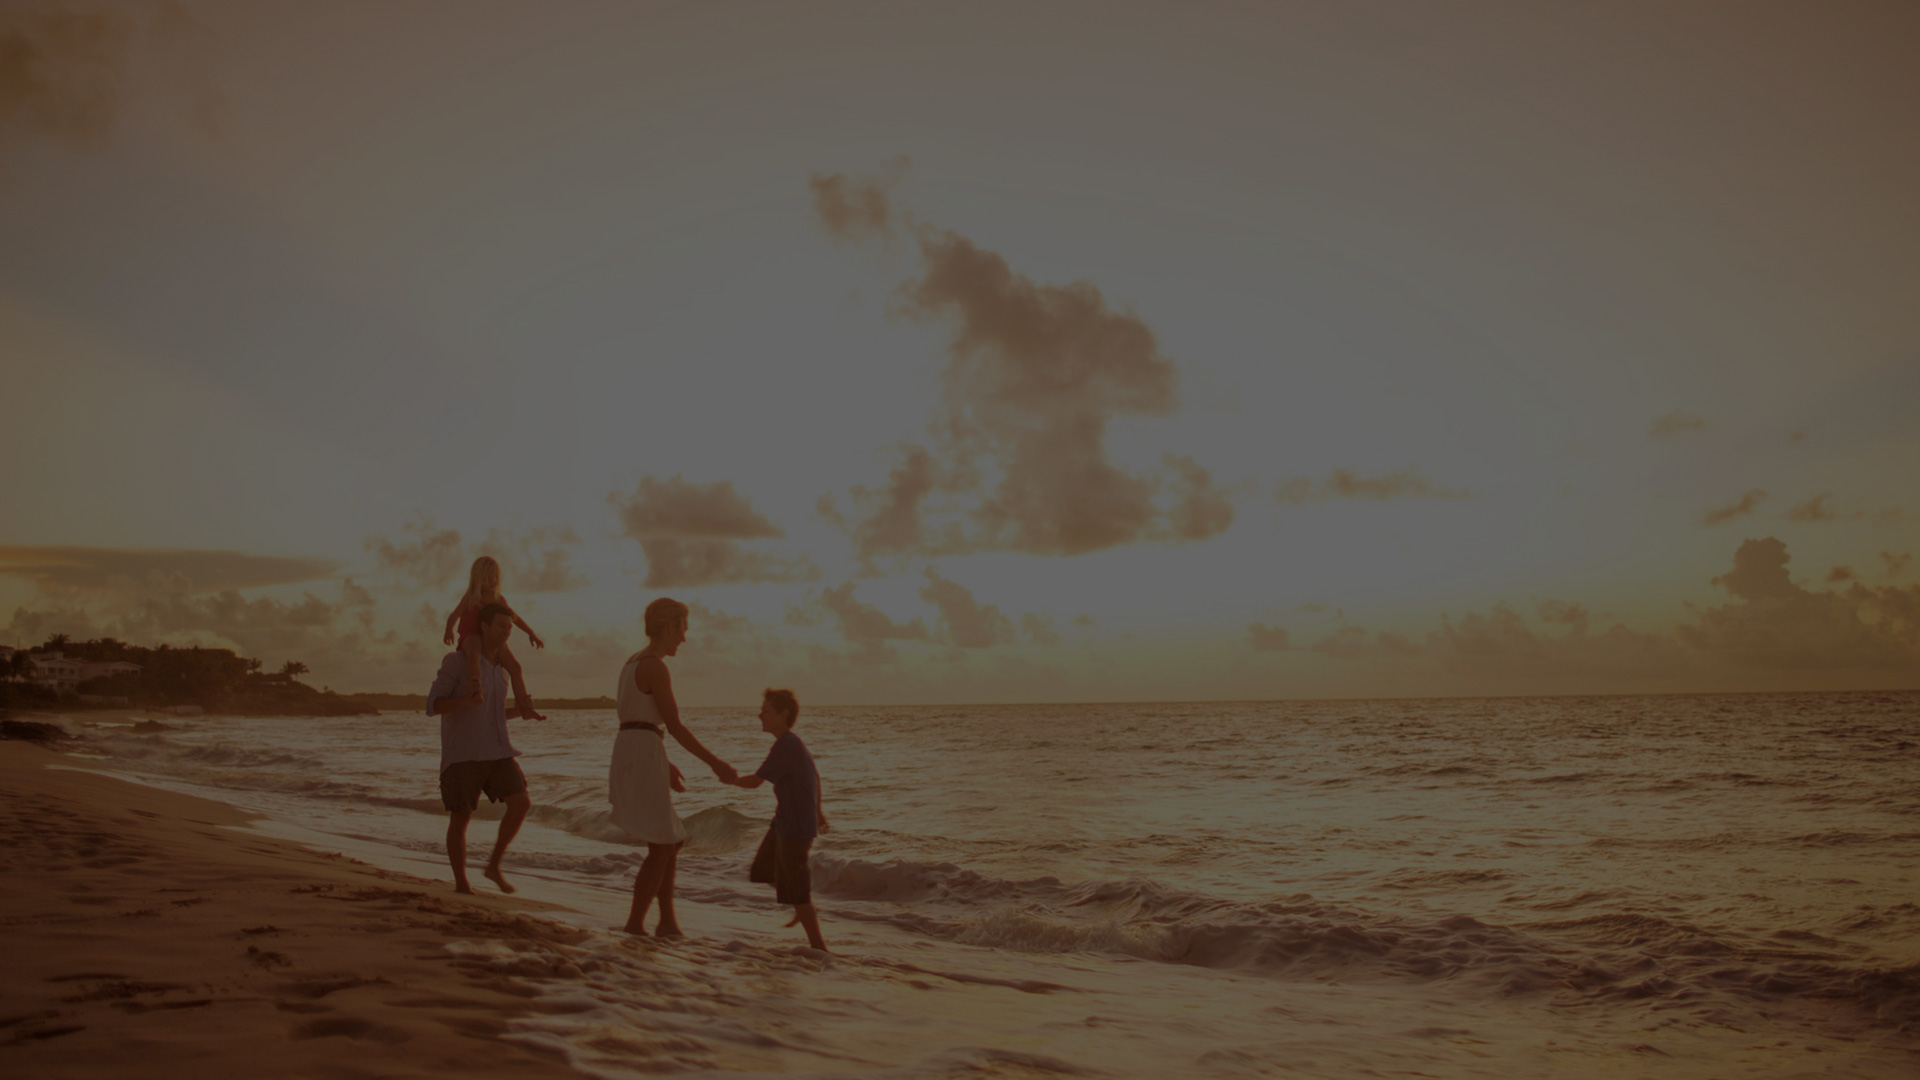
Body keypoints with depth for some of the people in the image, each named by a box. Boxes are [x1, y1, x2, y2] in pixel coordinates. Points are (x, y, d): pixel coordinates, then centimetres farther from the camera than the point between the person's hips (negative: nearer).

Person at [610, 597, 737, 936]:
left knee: (672, 841, 16)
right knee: (662, 847, -2)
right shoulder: (656, 667, -13)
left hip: (628, 752, 10)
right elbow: (675, 726, -16)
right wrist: (714, 763, -12)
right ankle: (635, 924, 1)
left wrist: (665, 765, 28)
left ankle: (667, 921, 16)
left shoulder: (634, 663, 17)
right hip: (644, 755, -10)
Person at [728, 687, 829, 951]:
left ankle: (818, 944, 11)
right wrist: (817, 810, 33)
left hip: (797, 828, -9)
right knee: (763, 870, 19)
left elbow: (755, 781, -20)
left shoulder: (786, 746, -22)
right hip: (783, 823, 9)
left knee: (795, 890, 0)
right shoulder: (794, 744, 7)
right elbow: (815, 776, 20)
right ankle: (805, 912, 34)